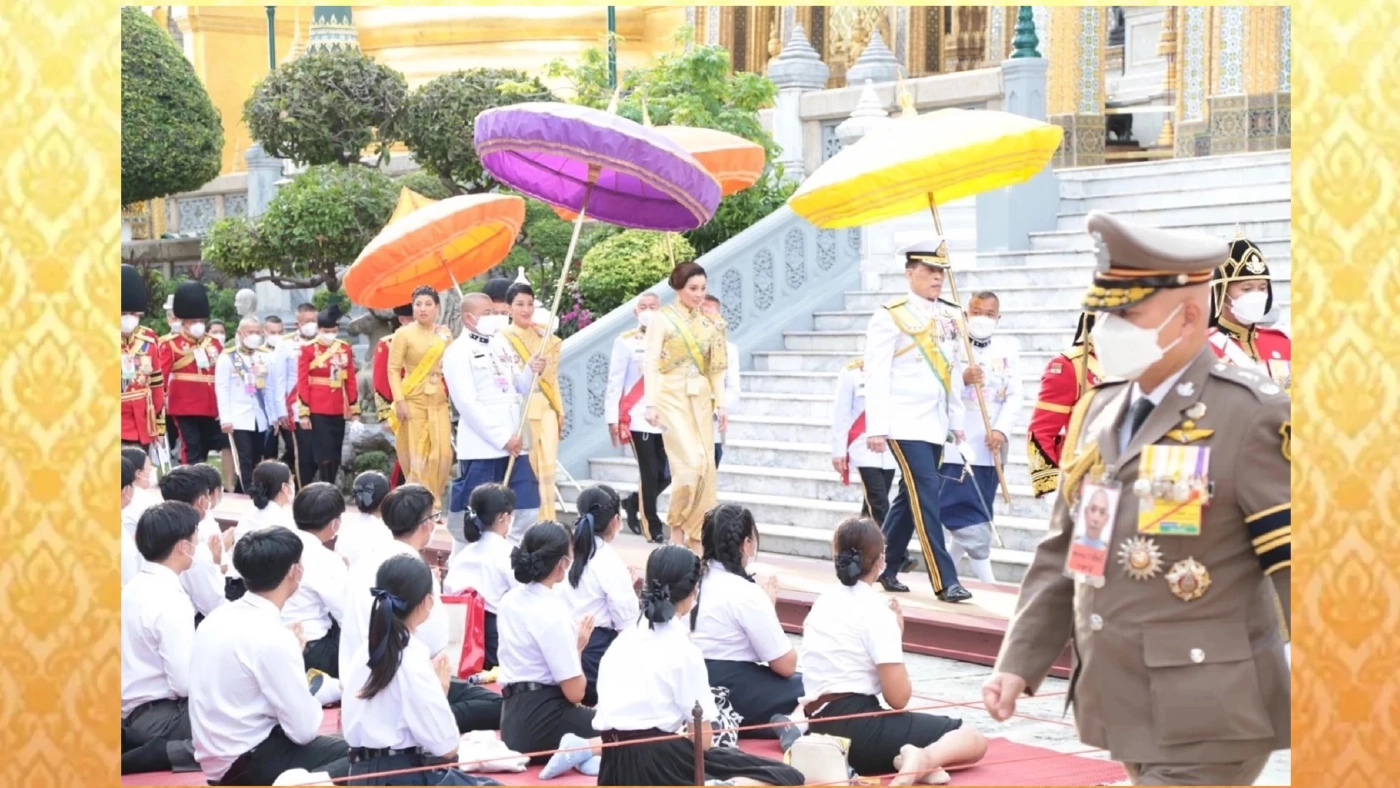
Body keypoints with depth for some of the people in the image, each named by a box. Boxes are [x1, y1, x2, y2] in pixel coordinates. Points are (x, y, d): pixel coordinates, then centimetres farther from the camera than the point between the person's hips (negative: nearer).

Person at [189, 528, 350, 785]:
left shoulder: (218, 617, 4)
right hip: (247, 767, -8)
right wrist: (313, 699, 3)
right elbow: (303, 730, -15)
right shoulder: (271, 636, -20)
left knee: (343, 748, 12)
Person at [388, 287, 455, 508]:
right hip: (412, 401, -4)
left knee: (443, 452, -2)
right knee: (415, 454, -2)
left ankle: (434, 499, 11)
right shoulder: (403, 333, -5)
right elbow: (393, 369, -8)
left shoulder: (445, 334, 9)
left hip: (439, 401, 4)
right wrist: (399, 401, -17)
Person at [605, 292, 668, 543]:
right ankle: (653, 527, 8)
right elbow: (615, 382, -2)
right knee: (649, 473, -4)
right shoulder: (626, 341, -1)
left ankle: (634, 503, 30)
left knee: (665, 473, 3)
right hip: (638, 417, -4)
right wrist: (612, 417, -6)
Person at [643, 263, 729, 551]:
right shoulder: (663, 318, -2)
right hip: (673, 396, -5)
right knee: (690, 463, -17)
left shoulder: (708, 323, 11)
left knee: (706, 467, 1)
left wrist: (721, 403, 7)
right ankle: (677, 525, 1)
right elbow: (651, 363, -8)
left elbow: (715, 367, 13)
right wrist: (651, 403, -16)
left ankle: (696, 535, 8)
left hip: (701, 398, 5)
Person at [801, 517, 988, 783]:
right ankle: (922, 759, -30)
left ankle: (905, 757, -3)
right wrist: (897, 637, 4)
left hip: (822, 731, 8)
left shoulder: (824, 601, 14)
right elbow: (898, 697, -9)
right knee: (973, 739, -1)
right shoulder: (875, 611, -9)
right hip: (857, 726, -8)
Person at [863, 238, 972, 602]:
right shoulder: (891, 316, -7)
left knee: (911, 496, 13)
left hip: (936, 423, 7)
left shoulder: (947, 318, 13)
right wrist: (876, 428, -15)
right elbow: (876, 375, -10)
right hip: (906, 422, -7)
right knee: (927, 494, -12)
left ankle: (885, 568, 25)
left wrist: (957, 420, 17)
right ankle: (944, 580, -12)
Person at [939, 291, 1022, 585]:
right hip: (957, 442, -3)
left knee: (969, 517, 7)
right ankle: (988, 583, -5)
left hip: (990, 446, 3)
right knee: (969, 517, -8)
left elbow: (1014, 395, 3)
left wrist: (1001, 430, -11)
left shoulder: (1008, 347, 9)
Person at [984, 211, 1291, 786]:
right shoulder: (1097, 412, 10)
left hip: (1206, 722, -7)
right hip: (1125, 709, 7)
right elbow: (1062, 554, 16)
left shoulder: (1254, 418, -13)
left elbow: (1299, 567, -16)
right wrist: (1019, 663, 9)